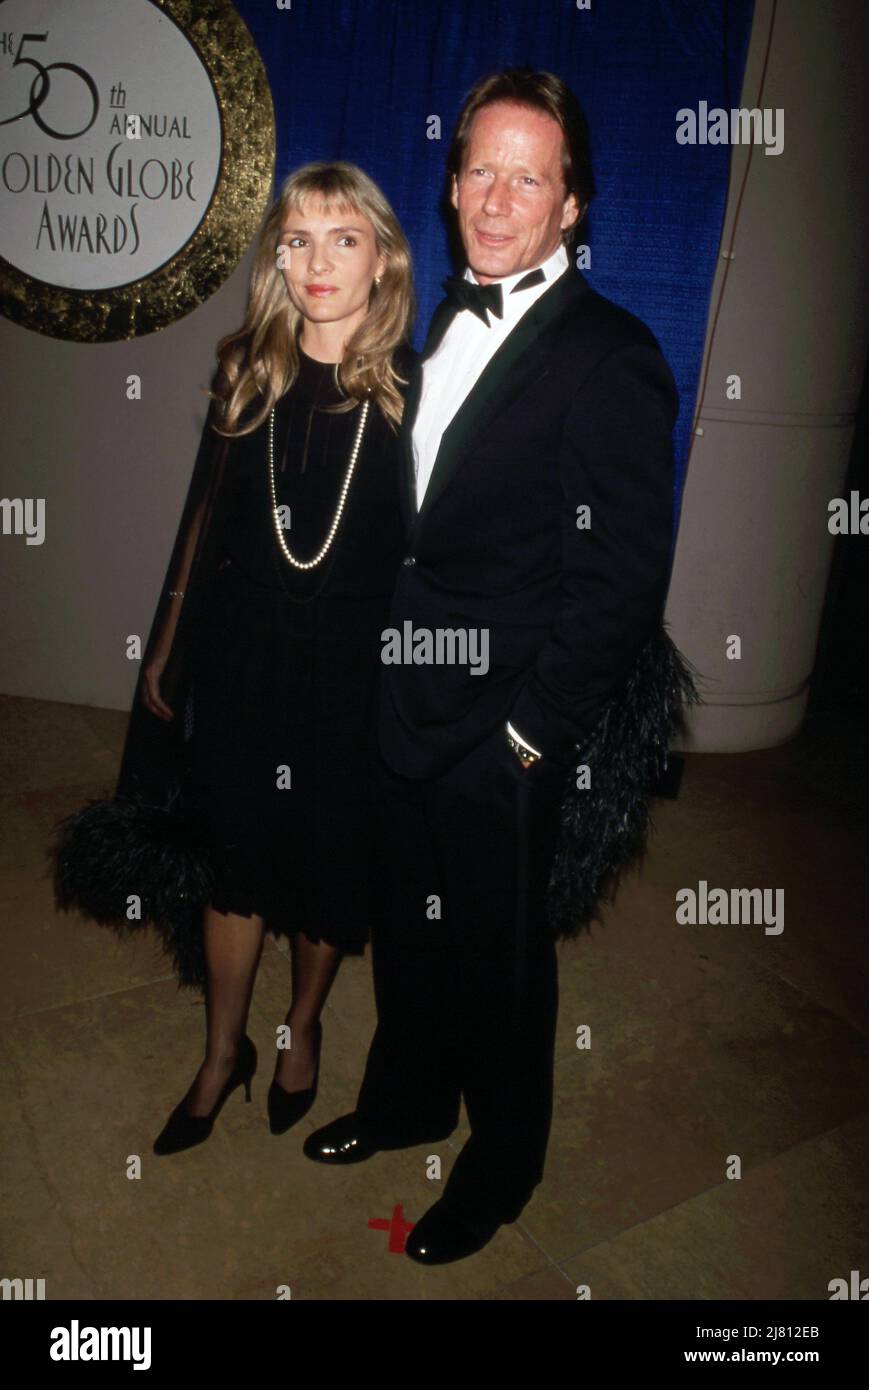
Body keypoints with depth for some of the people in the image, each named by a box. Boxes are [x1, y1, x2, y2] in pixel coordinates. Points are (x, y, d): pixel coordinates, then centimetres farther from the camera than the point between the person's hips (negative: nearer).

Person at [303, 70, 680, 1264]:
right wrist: (377, 655, 7)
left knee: (500, 945, 12)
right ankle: (408, 1098, 49)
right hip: (405, 700, 7)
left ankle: (501, 1161, 38)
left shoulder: (609, 358, -14)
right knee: (407, 923, 22)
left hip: (503, 726, -7)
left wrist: (532, 728, -15)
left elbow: (624, 580, -17)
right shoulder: (443, 323, 9)